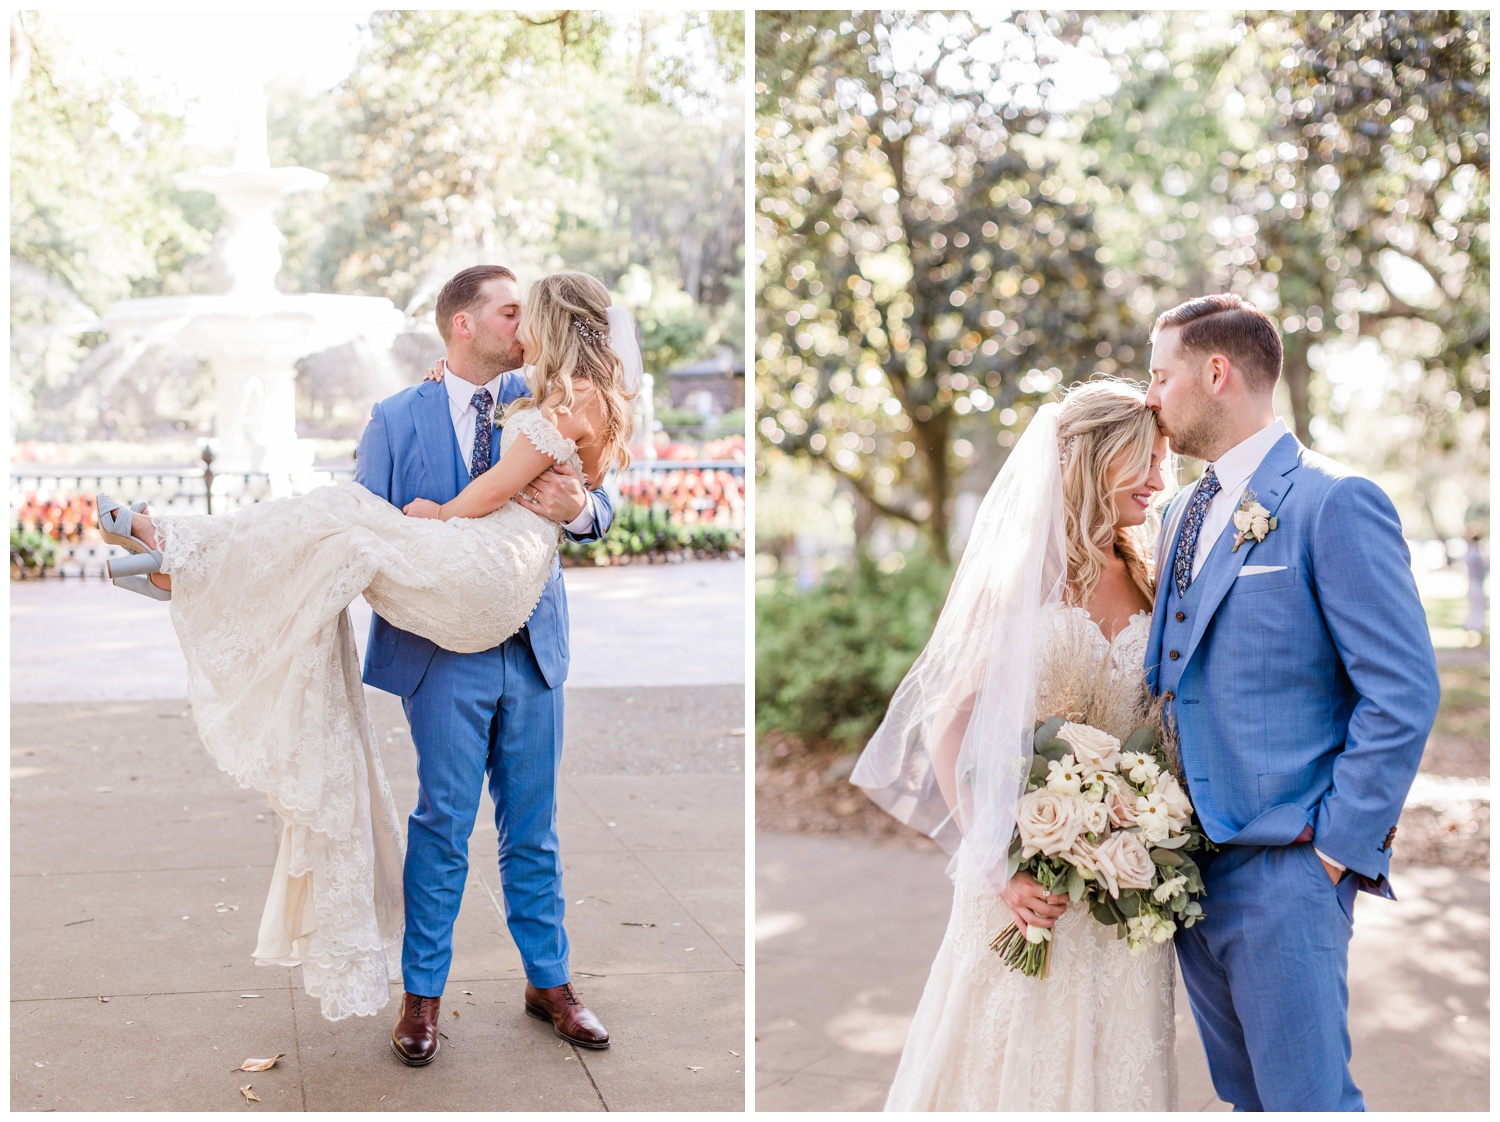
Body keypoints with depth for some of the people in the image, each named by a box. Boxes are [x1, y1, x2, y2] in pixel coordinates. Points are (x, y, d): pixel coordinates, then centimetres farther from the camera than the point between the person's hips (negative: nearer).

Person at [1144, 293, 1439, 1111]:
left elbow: (1404, 695, -15)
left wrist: (1335, 848, -15)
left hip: (1283, 870, -8)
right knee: (1246, 1097, 16)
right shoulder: (1184, 513, 14)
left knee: (1307, 1098, -2)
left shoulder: (1334, 503, -11)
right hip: (1187, 870, 8)